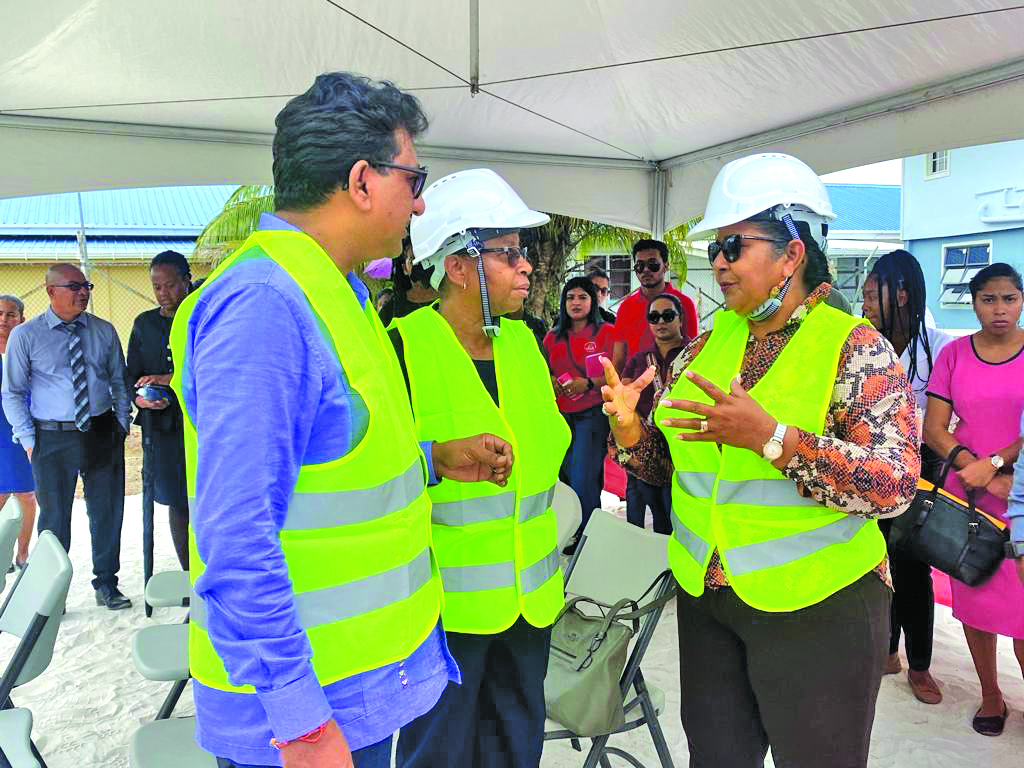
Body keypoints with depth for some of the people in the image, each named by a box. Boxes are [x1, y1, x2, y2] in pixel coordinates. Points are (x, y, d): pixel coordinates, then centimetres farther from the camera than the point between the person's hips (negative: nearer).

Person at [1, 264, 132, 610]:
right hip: (53, 439, -2)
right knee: (54, 517, 8)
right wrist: (29, 439, -6)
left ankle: (106, 583, 27)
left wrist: (122, 423, 3)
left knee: (107, 513, 10)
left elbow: (119, 382, 12)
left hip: (103, 435, 2)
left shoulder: (104, 332, 5)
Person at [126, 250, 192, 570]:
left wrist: (171, 380, -19)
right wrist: (139, 397, -8)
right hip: (161, 427, 4)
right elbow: (132, 375, 14)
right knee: (177, 503, 9)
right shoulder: (144, 323, 13)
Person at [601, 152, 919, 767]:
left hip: (817, 609, -5)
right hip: (705, 600, 5)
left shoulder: (856, 347, -11)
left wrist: (771, 437, -30)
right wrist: (629, 431, -13)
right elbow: (666, 465, 9)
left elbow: (894, 486, -20)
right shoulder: (706, 347, 4)